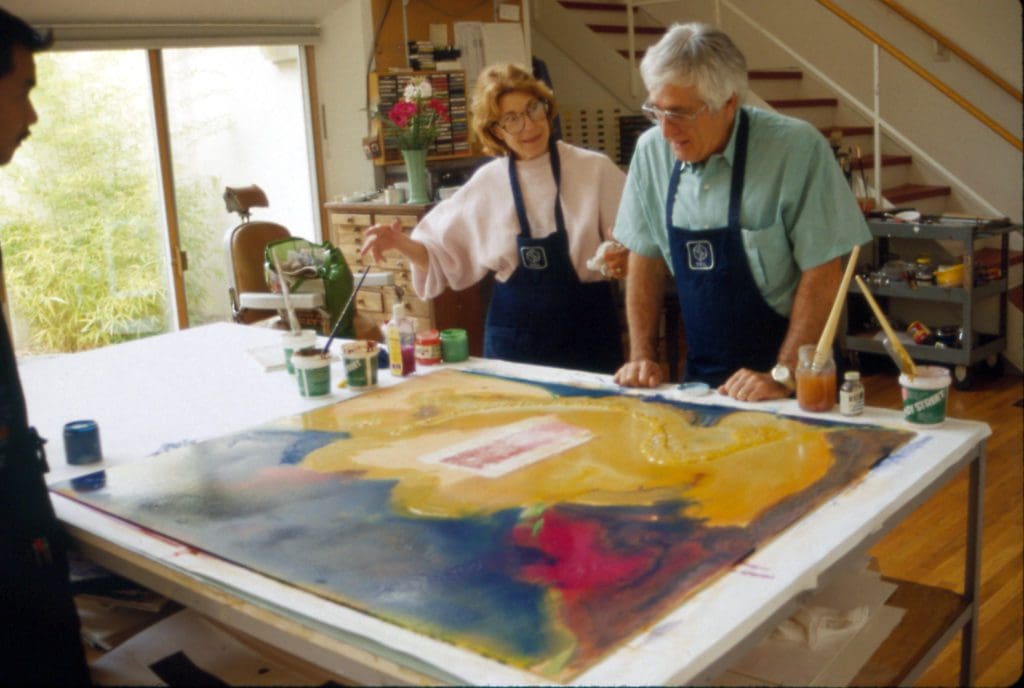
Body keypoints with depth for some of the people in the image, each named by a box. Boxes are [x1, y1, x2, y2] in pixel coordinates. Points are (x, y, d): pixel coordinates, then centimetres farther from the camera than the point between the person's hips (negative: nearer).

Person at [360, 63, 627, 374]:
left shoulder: (594, 169, -6)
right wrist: (402, 243, -9)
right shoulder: (487, 182, 1)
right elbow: (443, 251, 8)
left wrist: (623, 260, -22)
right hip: (514, 335, 2)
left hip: (586, 332, -2)